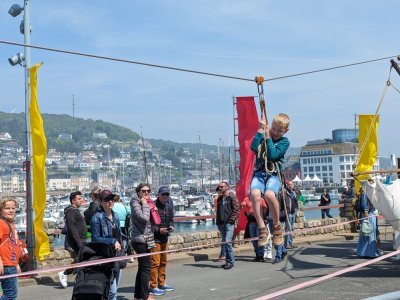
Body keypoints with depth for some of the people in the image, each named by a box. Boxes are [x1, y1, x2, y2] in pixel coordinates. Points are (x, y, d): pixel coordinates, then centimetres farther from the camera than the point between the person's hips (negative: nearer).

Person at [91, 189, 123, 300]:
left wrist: (119, 244, 5)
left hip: (116, 254, 8)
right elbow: (95, 238, -14)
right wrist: (113, 241, -16)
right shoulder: (97, 217, -12)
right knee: (111, 290, -8)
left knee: (114, 289, 15)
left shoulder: (115, 216, 11)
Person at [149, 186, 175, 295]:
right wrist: (158, 230, -21)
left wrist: (171, 226, 2)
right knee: (155, 263, -5)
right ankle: (153, 286, 4)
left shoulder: (169, 205, 8)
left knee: (163, 262, 17)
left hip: (165, 238, 8)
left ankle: (162, 283, 29)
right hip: (155, 238, -8)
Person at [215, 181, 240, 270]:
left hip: (229, 223, -7)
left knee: (227, 241, -14)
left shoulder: (232, 197, -4)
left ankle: (230, 261, -6)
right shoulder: (220, 198, 17)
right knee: (224, 242, 9)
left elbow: (236, 210, -10)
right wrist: (218, 222, 15)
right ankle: (228, 261, 16)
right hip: (222, 223, 7)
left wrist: (231, 220, -16)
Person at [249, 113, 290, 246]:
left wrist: (268, 138, -8)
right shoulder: (264, 135, 14)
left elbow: (273, 155, -10)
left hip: (274, 174, -2)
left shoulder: (285, 142, 7)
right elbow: (253, 147, -5)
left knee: (269, 194, -34)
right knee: (255, 194, -31)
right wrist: (260, 130, -5)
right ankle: (262, 229, -20)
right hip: (259, 172, 2)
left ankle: (277, 227, -11)